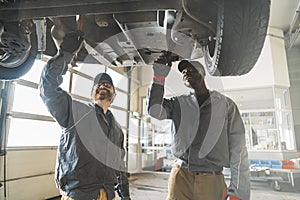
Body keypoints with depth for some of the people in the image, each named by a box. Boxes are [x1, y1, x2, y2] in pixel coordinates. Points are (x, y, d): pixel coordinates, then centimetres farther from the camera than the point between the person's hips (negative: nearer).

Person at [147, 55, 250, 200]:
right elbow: (154, 110, -8)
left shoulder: (225, 104, 3)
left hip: (211, 179, 0)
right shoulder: (179, 103, 9)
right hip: (180, 175, 1)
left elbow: (238, 149, -1)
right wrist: (159, 77, -10)